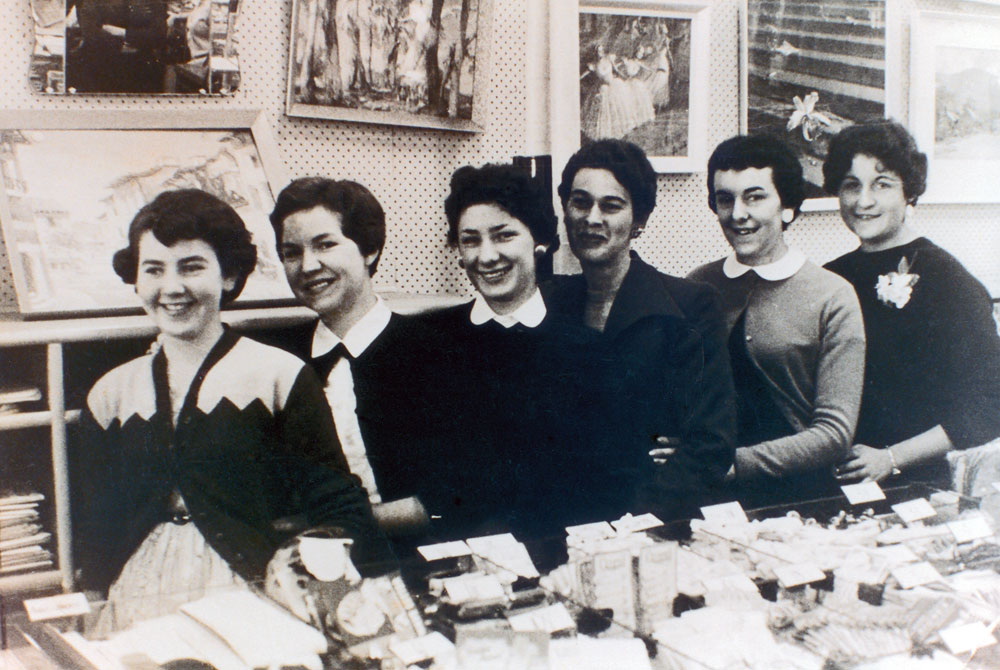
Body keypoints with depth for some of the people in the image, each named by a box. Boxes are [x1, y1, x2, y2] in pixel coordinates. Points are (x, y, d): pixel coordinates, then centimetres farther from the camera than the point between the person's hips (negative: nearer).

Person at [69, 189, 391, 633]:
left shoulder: (281, 376, 2)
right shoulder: (110, 395, 13)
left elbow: (338, 513, 0)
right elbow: (92, 527, 17)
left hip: (253, 598, -3)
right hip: (136, 610, 3)